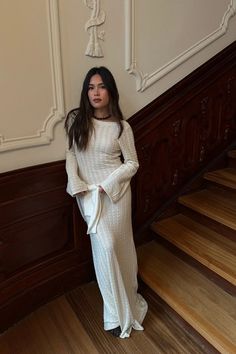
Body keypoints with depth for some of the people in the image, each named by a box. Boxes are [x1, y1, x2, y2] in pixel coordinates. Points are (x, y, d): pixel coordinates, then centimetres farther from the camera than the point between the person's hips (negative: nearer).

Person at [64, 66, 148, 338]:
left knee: (117, 243, 10)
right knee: (104, 245, -2)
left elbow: (132, 164, -2)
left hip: (115, 192, -1)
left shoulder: (121, 127, -6)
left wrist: (107, 184, -13)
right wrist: (76, 184, -9)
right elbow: (71, 154, 3)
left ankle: (123, 298, 41)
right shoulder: (75, 120, -2)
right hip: (87, 193, 1)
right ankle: (118, 312, 18)